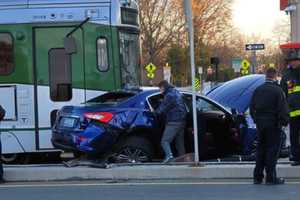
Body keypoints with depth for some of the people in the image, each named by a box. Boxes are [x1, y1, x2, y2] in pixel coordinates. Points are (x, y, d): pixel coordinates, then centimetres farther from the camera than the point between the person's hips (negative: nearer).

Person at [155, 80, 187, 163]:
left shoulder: (169, 95, -13)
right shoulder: (177, 93, 17)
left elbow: (162, 109, -14)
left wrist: (155, 111, 4)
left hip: (173, 122, -9)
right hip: (181, 121, 9)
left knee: (165, 141, -12)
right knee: (180, 143, 14)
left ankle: (169, 155, -32)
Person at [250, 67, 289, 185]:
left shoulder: (258, 90, 6)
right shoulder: (277, 90, -13)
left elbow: (252, 107, 12)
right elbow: (283, 109, -15)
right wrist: (284, 121, -4)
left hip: (260, 123, 6)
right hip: (273, 123, -6)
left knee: (260, 149, 14)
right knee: (272, 149, -1)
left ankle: (257, 176, 16)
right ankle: (270, 177, -2)